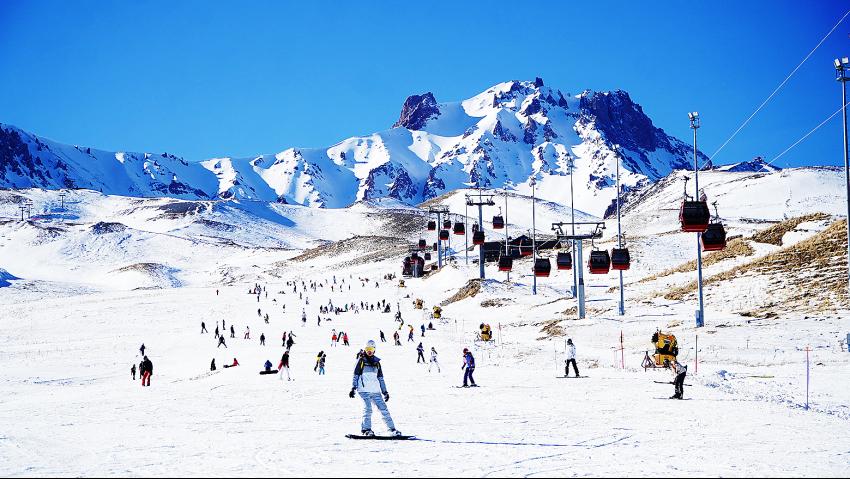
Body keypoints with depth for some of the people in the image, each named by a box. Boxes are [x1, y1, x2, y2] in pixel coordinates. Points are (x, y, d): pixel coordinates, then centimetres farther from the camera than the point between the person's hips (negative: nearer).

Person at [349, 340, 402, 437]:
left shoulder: (376, 362, 18)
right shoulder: (361, 361, 5)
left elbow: (380, 378, 21)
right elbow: (356, 375, 5)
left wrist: (385, 391, 18)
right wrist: (353, 388, -6)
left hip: (375, 391, 4)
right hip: (364, 390, -4)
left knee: (383, 408, -1)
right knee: (368, 409, -18)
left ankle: (392, 429, 2)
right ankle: (366, 429, -9)